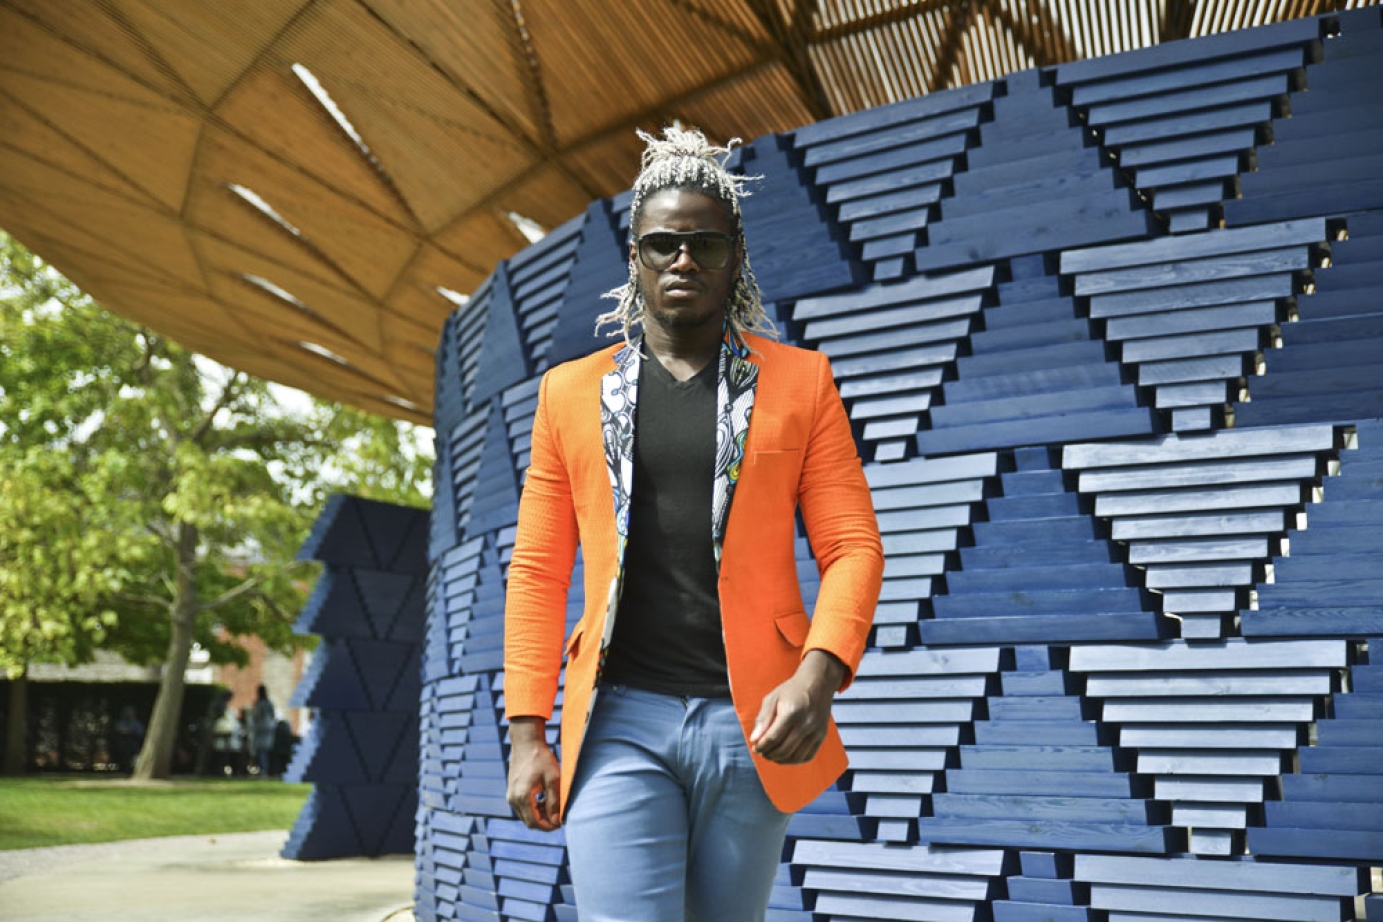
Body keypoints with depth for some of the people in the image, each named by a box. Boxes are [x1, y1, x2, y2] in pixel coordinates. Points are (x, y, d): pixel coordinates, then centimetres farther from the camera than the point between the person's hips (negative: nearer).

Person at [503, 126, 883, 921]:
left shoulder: (801, 381, 7)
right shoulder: (571, 392, 10)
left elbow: (853, 547, 1)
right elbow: (538, 569, 8)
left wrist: (818, 674, -16)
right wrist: (528, 731, 1)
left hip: (754, 723, 0)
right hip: (618, 722, 0)